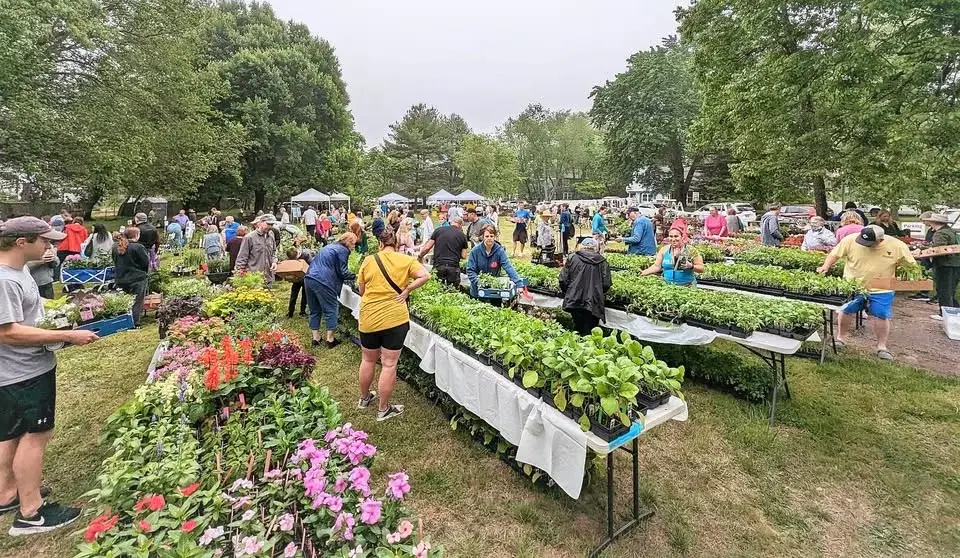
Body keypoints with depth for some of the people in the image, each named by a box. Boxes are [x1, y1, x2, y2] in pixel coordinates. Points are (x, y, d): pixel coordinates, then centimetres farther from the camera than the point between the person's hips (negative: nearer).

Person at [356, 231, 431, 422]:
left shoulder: (368, 261, 1)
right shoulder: (406, 260, -2)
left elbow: (361, 290, 8)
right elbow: (425, 276, -15)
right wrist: (406, 291, -7)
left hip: (369, 318, 3)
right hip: (395, 318, -2)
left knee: (368, 360, 22)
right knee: (389, 364, 6)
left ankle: (364, 398, 41)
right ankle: (384, 410, 18)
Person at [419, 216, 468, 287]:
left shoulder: (439, 230, 7)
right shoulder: (462, 235, 7)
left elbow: (427, 247, 5)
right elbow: (463, 256, 5)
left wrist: (420, 257, 21)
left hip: (438, 266, 1)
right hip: (453, 267, 0)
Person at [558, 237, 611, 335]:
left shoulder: (572, 258, 2)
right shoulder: (602, 261, 3)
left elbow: (563, 279, 0)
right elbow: (606, 283, -1)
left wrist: (566, 293, 17)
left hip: (574, 301, 1)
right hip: (593, 304, 0)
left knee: (577, 329, 15)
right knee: (589, 333, 8)